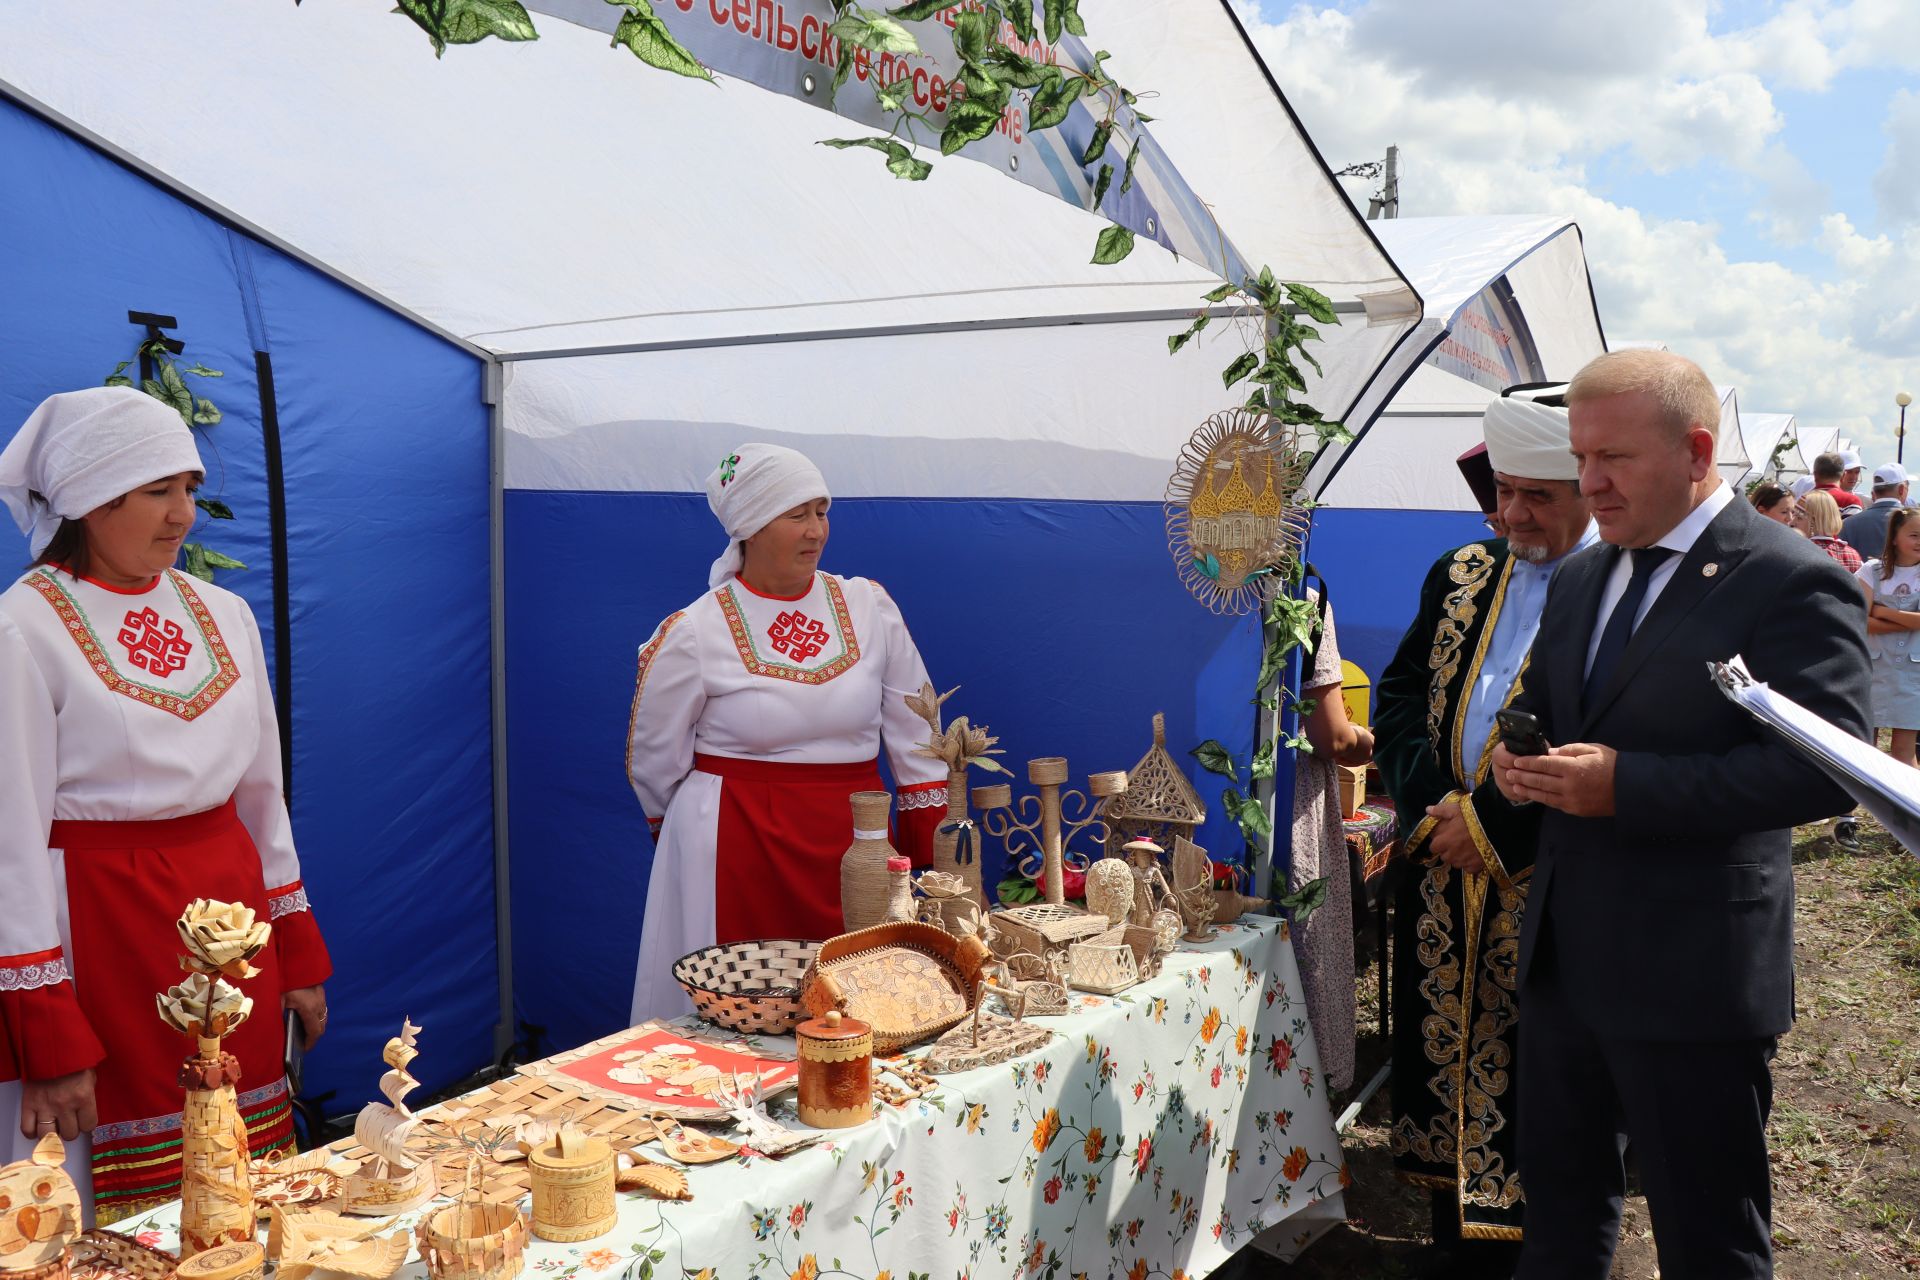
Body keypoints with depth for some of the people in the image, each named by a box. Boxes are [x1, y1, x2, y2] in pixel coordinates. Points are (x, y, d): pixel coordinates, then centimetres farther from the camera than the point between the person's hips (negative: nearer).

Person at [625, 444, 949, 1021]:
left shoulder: (869, 606, 4)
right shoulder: (694, 633, -6)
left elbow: (914, 732, 8)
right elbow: (654, 761, 6)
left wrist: (932, 844, 5)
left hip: (854, 840, 3)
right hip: (735, 850, -2)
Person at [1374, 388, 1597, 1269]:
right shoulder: (1462, 576, 10)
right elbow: (1399, 693, 9)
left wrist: (1492, 823, -16)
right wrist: (1431, 803, -6)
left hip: (1548, 880, -5)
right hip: (1444, 870, 6)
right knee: (1449, 1055, 14)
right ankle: (1459, 1237, 30)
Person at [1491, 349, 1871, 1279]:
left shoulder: (1792, 584, -13)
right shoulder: (1576, 582, 11)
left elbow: (1824, 770, -21)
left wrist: (1625, 784, -27)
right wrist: (1521, 757, -3)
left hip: (1690, 976, -7)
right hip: (1563, 957, 7)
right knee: (1558, 1202, 22)